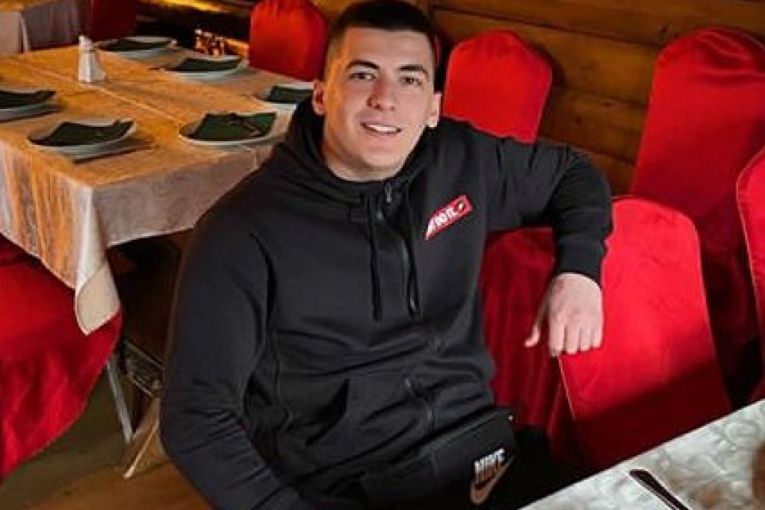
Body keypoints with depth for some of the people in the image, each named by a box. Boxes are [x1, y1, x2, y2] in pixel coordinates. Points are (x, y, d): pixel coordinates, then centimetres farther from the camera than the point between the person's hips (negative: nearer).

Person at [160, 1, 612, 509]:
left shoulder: (465, 161, 2)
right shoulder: (241, 232, -13)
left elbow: (571, 174, 20)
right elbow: (196, 417, -12)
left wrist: (578, 269, 2)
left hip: (484, 457, 2)